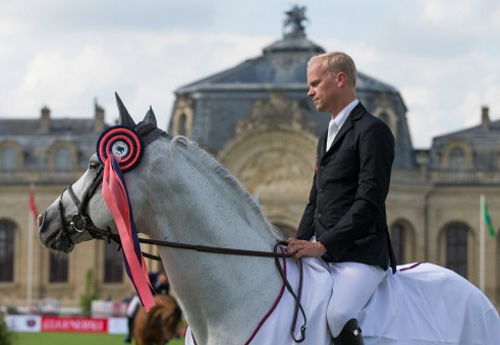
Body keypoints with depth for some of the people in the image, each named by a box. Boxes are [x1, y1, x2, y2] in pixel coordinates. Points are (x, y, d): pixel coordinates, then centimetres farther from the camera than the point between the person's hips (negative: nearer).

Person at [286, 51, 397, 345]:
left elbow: (369, 202, -17)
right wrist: (300, 242, 6)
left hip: (360, 253, -9)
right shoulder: (328, 136, 23)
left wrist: (322, 245, -22)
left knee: (339, 315, -33)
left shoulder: (372, 131, -7)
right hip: (323, 251, 9)